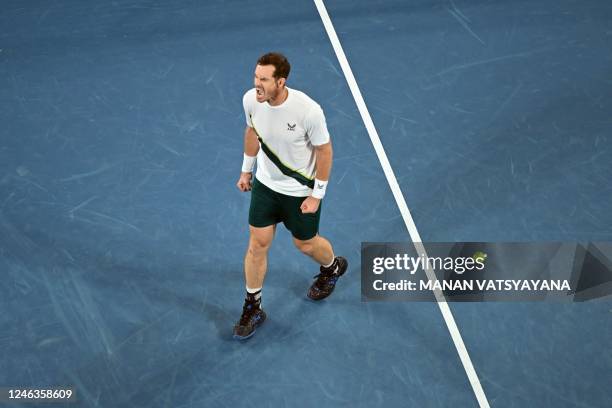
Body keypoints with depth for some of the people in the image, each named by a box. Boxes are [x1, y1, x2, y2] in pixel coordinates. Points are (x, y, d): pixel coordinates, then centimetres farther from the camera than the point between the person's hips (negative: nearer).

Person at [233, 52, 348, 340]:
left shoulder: (308, 110, -33)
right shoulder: (251, 100, -18)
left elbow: (324, 150, -18)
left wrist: (317, 195, -14)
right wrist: (247, 169, 13)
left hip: (301, 190, -4)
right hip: (265, 184, 4)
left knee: (305, 244, 16)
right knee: (257, 244, 6)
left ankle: (333, 267, 52)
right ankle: (253, 308, 25)